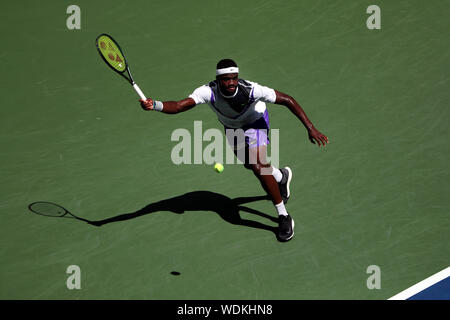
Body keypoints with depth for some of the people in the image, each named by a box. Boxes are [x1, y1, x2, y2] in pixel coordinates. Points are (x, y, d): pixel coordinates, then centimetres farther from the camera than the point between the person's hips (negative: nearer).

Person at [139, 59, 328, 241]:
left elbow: (288, 100, -33)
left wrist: (310, 128, -36)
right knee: (250, 164, 22)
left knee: (258, 166, -24)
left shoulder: (251, 90, -40)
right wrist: (154, 105, -68)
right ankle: (281, 177, 57)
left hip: (255, 121, -4)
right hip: (231, 126, 4)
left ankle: (284, 217, -11)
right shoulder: (209, 92, -36)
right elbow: (179, 105, -48)